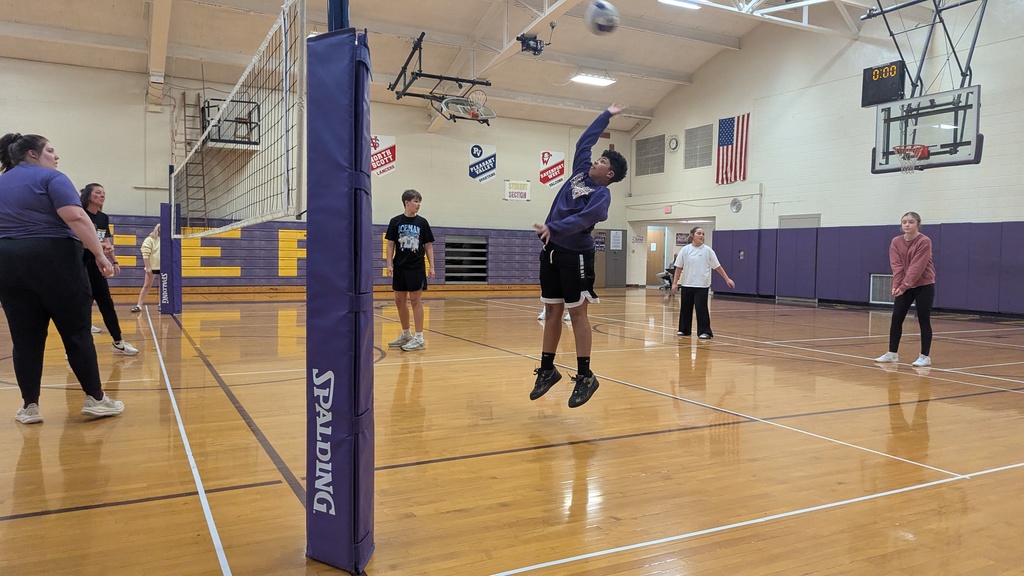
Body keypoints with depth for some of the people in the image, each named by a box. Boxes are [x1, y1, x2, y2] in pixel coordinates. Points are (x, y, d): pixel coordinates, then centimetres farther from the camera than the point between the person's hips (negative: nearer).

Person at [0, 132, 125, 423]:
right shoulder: (50, 178, -4)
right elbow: (75, 217, -18)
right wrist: (100, 254, -17)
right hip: (53, 262, -6)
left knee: (25, 337, 8)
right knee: (77, 332, 0)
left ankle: (29, 406, 10)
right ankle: (95, 398, 5)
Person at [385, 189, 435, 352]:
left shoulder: (422, 222, 2)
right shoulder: (396, 221, 2)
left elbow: (428, 245, 4)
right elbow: (390, 244, 4)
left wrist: (431, 266, -1)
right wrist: (389, 264, -5)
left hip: (416, 267, -2)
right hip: (399, 267, 2)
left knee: (416, 300, -3)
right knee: (399, 300, 8)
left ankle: (419, 338, 2)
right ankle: (406, 334, 23)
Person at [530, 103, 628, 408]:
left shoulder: (602, 194, -9)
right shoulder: (581, 171, 13)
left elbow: (581, 219, -24)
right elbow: (584, 141, 26)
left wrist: (552, 228, -34)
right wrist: (607, 115, 33)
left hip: (575, 254, -7)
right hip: (552, 250, 7)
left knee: (577, 312, -4)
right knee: (552, 311, 10)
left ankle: (585, 376, 3)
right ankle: (548, 369, 19)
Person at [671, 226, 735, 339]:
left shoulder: (707, 250, -2)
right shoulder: (685, 250, 1)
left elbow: (717, 266, 2)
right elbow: (679, 267, 3)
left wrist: (727, 279, -1)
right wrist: (675, 283, 0)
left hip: (702, 285, -2)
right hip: (687, 284, 2)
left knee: (701, 308, -7)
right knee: (685, 308, 10)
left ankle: (705, 332, 0)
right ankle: (684, 330, 25)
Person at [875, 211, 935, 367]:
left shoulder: (925, 241, -15)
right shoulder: (896, 242, 0)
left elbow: (917, 266, -21)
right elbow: (896, 265, -6)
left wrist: (904, 286, -26)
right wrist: (896, 285, -18)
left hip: (924, 286, -5)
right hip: (904, 286, 5)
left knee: (923, 320, -1)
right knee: (896, 318, 3)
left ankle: (925, 356, 6)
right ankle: (892, 353, 12)